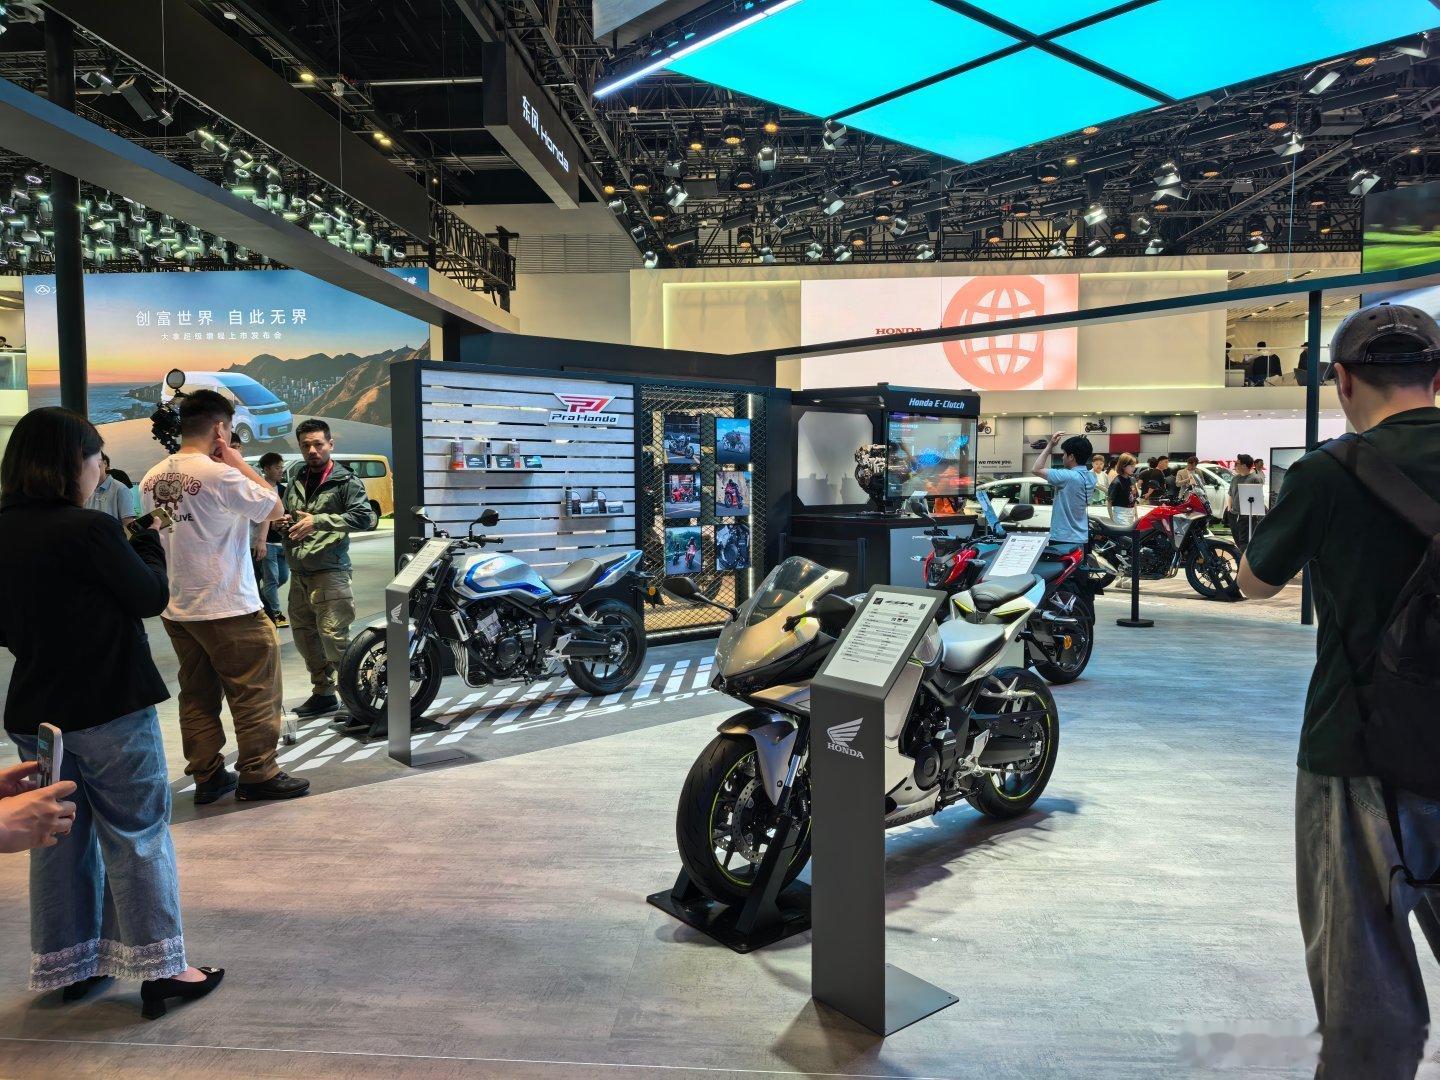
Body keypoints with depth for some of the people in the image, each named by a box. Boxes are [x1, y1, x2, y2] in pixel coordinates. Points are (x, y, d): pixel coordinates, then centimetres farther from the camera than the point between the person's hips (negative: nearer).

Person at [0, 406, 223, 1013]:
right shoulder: (90, 529, -20)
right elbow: (152, 597, -9)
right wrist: (146, 541, 4)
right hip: (110, 710, -7)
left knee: (58, 837, 17)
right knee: (138, 836, 4)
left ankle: (69, 964, 30)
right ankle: (160, 968, 12)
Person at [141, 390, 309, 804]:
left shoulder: (152, 479, 6)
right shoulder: (220, 475, -17)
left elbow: (155, 537, 17)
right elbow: (274, 508, -8)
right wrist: (240, 462, -3)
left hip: (175, 610, 8)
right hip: (227, 608, -8)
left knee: (197, 697, 14)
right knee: (255, 693, 3)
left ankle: (207, 777, 21)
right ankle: (257, 775, 10)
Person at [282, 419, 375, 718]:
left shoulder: (346, 481, -3)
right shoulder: (295, 485, 19)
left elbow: (365, 517, -16)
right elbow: (285, 517, 33)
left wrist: (319, 520, -22)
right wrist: (283, 521, 7)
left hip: (329, 573, -8)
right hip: (298, 574, 8)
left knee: (334, 638, -13)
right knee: (304, 637, 13)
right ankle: (323, 692, 25)